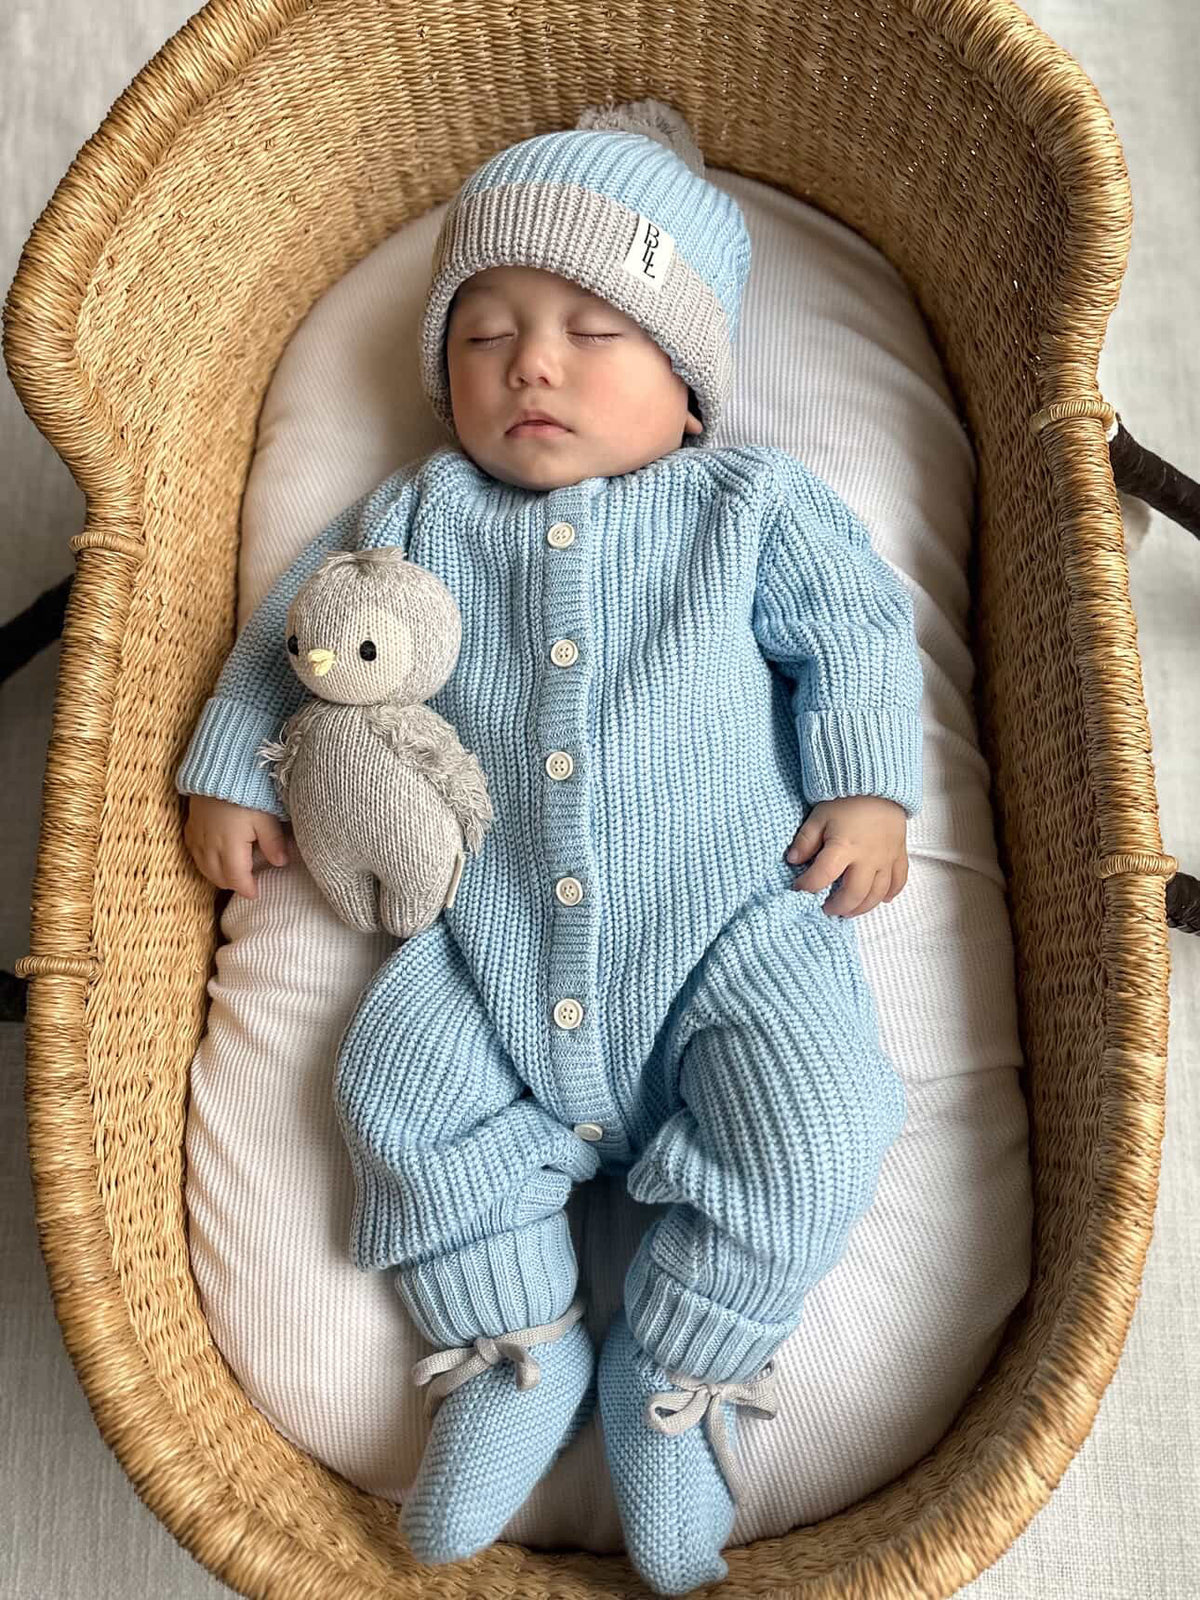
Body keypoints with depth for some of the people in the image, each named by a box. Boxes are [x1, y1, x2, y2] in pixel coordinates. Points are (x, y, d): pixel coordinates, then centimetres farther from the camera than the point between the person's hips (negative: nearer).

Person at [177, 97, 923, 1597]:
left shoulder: (753, 504, 8)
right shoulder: (417, 516, 12)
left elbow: (858, 630, 8)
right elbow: (293, 628, 18)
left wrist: (868, 790, -2)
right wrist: (229, 768, 11)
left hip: (729, 923, -1)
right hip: (486, 939, 2)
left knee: (818, 1123, -17)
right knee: (396, 1080, -14)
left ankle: (673, 1375, 6)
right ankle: (516, 1348, 8)